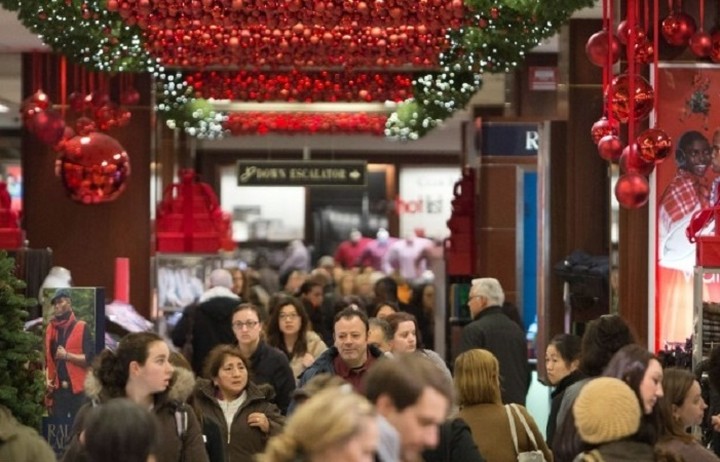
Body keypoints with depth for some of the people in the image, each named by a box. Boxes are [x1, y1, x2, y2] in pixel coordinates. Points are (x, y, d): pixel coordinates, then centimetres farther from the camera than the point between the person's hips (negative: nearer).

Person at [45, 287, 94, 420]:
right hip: (57, 389, 5)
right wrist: (47, 378, 5)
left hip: (78, 389, -5)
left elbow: (90, 358, -9)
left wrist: (67, 355, -15)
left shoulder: (82, 327, -1)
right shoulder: (50, 328, 14)